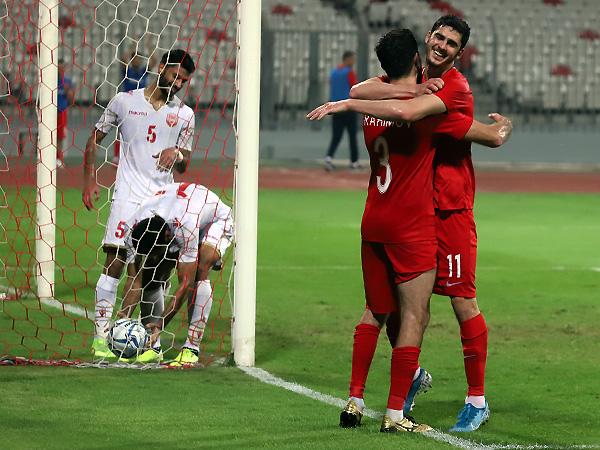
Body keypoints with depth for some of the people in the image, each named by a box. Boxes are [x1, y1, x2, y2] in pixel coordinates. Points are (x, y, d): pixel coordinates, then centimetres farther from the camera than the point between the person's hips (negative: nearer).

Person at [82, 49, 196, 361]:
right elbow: (95, 139, 11)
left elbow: (183, 166, 13)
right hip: (127, 195, -3)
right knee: (115, 260, -13)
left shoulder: (184, 115, 10)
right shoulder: (124, 101, 4)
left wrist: (177, 154, -10)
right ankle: (101, 334, -11)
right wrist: (89, 180, 2)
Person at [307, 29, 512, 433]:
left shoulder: (370, 102, 4)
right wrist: (502, 125, 10)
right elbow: (494, 137, -7)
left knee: (376, 312, 19)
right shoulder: (431, 108, -13)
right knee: (413, 318, -1)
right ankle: (396, 415, -2)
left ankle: (355, 401, 17)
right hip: (413, 228, -7)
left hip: (373, 222, 7)